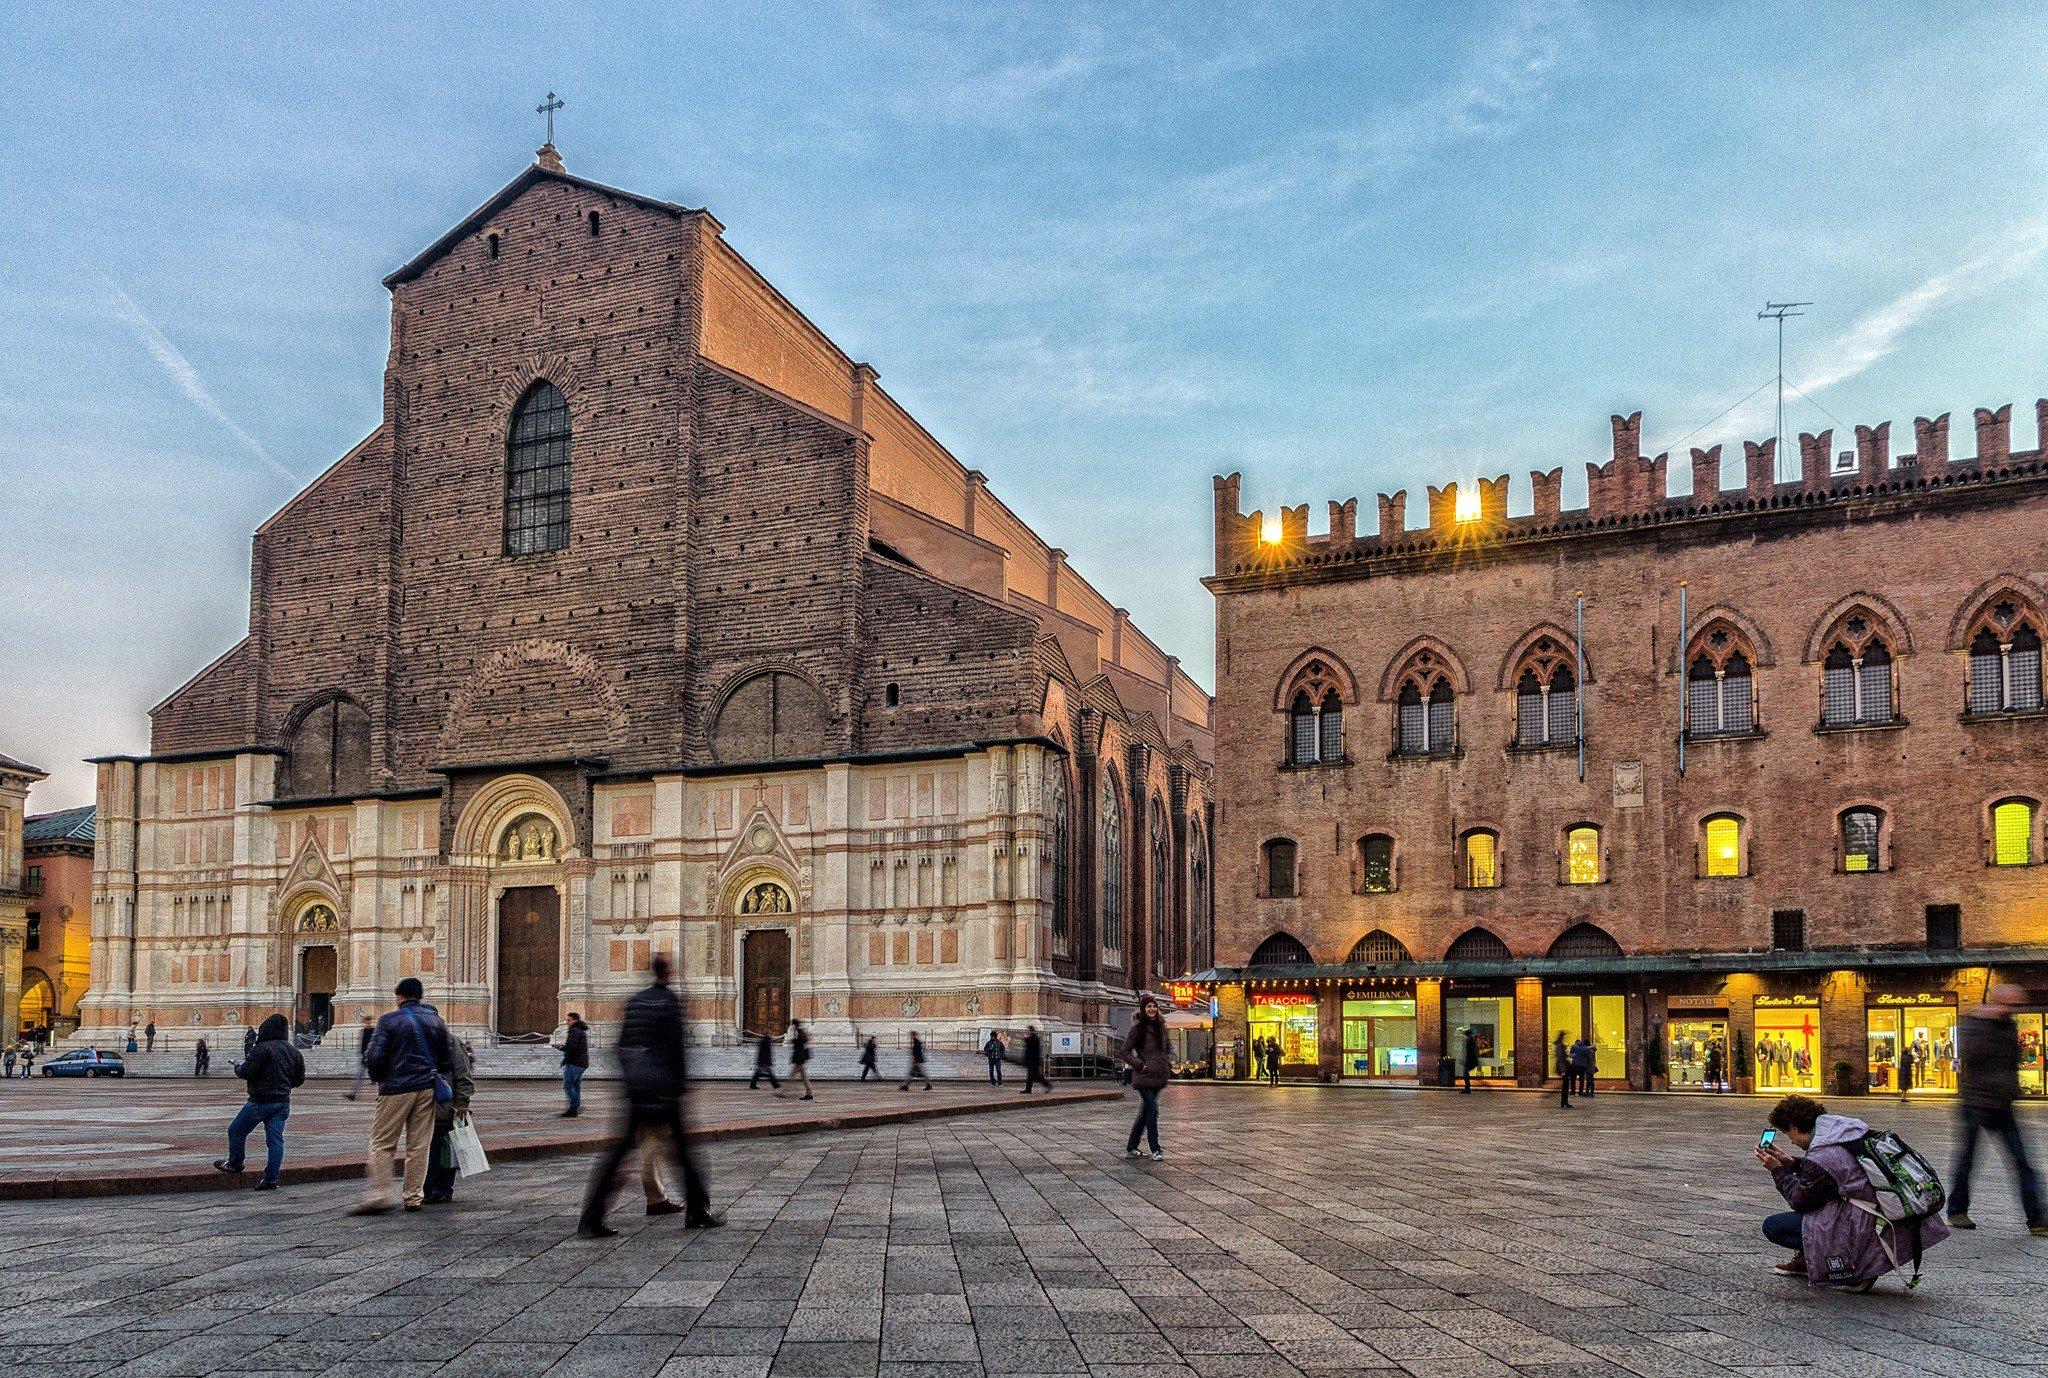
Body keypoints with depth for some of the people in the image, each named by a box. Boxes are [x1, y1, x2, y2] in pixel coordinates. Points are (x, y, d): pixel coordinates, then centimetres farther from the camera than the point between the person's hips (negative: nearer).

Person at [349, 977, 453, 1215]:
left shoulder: (389, 1021, -3)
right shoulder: (436, 1021, 10)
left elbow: (374, 1057, -9)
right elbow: (447, 1058, 11)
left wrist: (380, 1079, 9)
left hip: (396, 1089, -4)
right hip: (427, 1089, 4)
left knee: (382, 1144, 1)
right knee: (419, 1146, 7)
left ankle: (378, 1195, -8)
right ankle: (414, 1197, 8)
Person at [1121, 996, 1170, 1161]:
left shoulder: (1160, 1026, 12)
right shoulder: (1138, 1028, -7)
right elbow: (1126, 1052, -6)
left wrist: (1166, 1070, 13)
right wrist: (1140, 1065, -13)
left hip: (1158, 1076, 7)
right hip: (1144, 1076, -7)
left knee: (1145, 1112, 10)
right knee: (1152, 1109, -13)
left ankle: (1131, 1148, 18)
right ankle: (1155, 1150, -6)